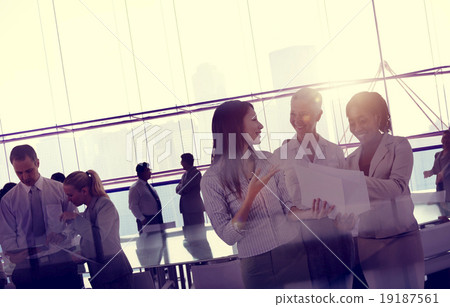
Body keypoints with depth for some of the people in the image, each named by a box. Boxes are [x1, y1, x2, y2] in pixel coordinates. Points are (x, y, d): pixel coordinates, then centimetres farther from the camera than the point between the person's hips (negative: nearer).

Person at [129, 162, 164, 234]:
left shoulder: (150, 186, 16)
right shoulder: (135, 188, -9)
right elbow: (133, 206, -14)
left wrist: (160, 219, 13)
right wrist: (142, 219, -18)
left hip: (158, 220, 8)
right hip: (146, 222, -8)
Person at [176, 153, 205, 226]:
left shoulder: (196, 173, -8)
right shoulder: (185, 174, 19)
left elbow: (185, 187, -15)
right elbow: (177, 189, 13)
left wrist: (180, 188, 4)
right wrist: (182, 189, -5)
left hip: (195, 208, -8)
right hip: (186, 209, 8)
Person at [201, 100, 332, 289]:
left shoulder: (268, 160, 3)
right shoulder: (212, 179, -9)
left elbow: (287, 206, 8)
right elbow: (228, 236, -11)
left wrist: (308, 214, -14)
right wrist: (250, 197, -23)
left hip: (294, 252, 4)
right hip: (258, 267, -3)